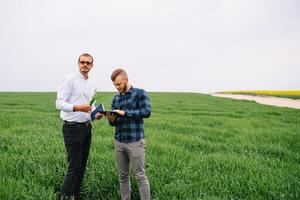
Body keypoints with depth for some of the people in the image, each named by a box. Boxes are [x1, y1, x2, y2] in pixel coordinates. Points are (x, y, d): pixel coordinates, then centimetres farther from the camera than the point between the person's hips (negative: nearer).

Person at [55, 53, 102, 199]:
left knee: (82, 165, 12)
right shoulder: (70, 80, -8)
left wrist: (96, 114, 2)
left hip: (86, 127, 8)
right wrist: (77, 108, -30)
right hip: (72, 128, -7)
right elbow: (59, 103, -15)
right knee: (74, 167, -7)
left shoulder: (91, 86, 15)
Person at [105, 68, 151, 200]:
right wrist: (111, 119, -8)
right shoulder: (116, 99, 13)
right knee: (123, 175, 12)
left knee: (140, 176, 1)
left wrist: (125, 112, -20)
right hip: (119, 142, 5)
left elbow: (146, 112, -17)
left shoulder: (140, 93, -3)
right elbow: (114, 123, 15)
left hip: (135, 142, -5)